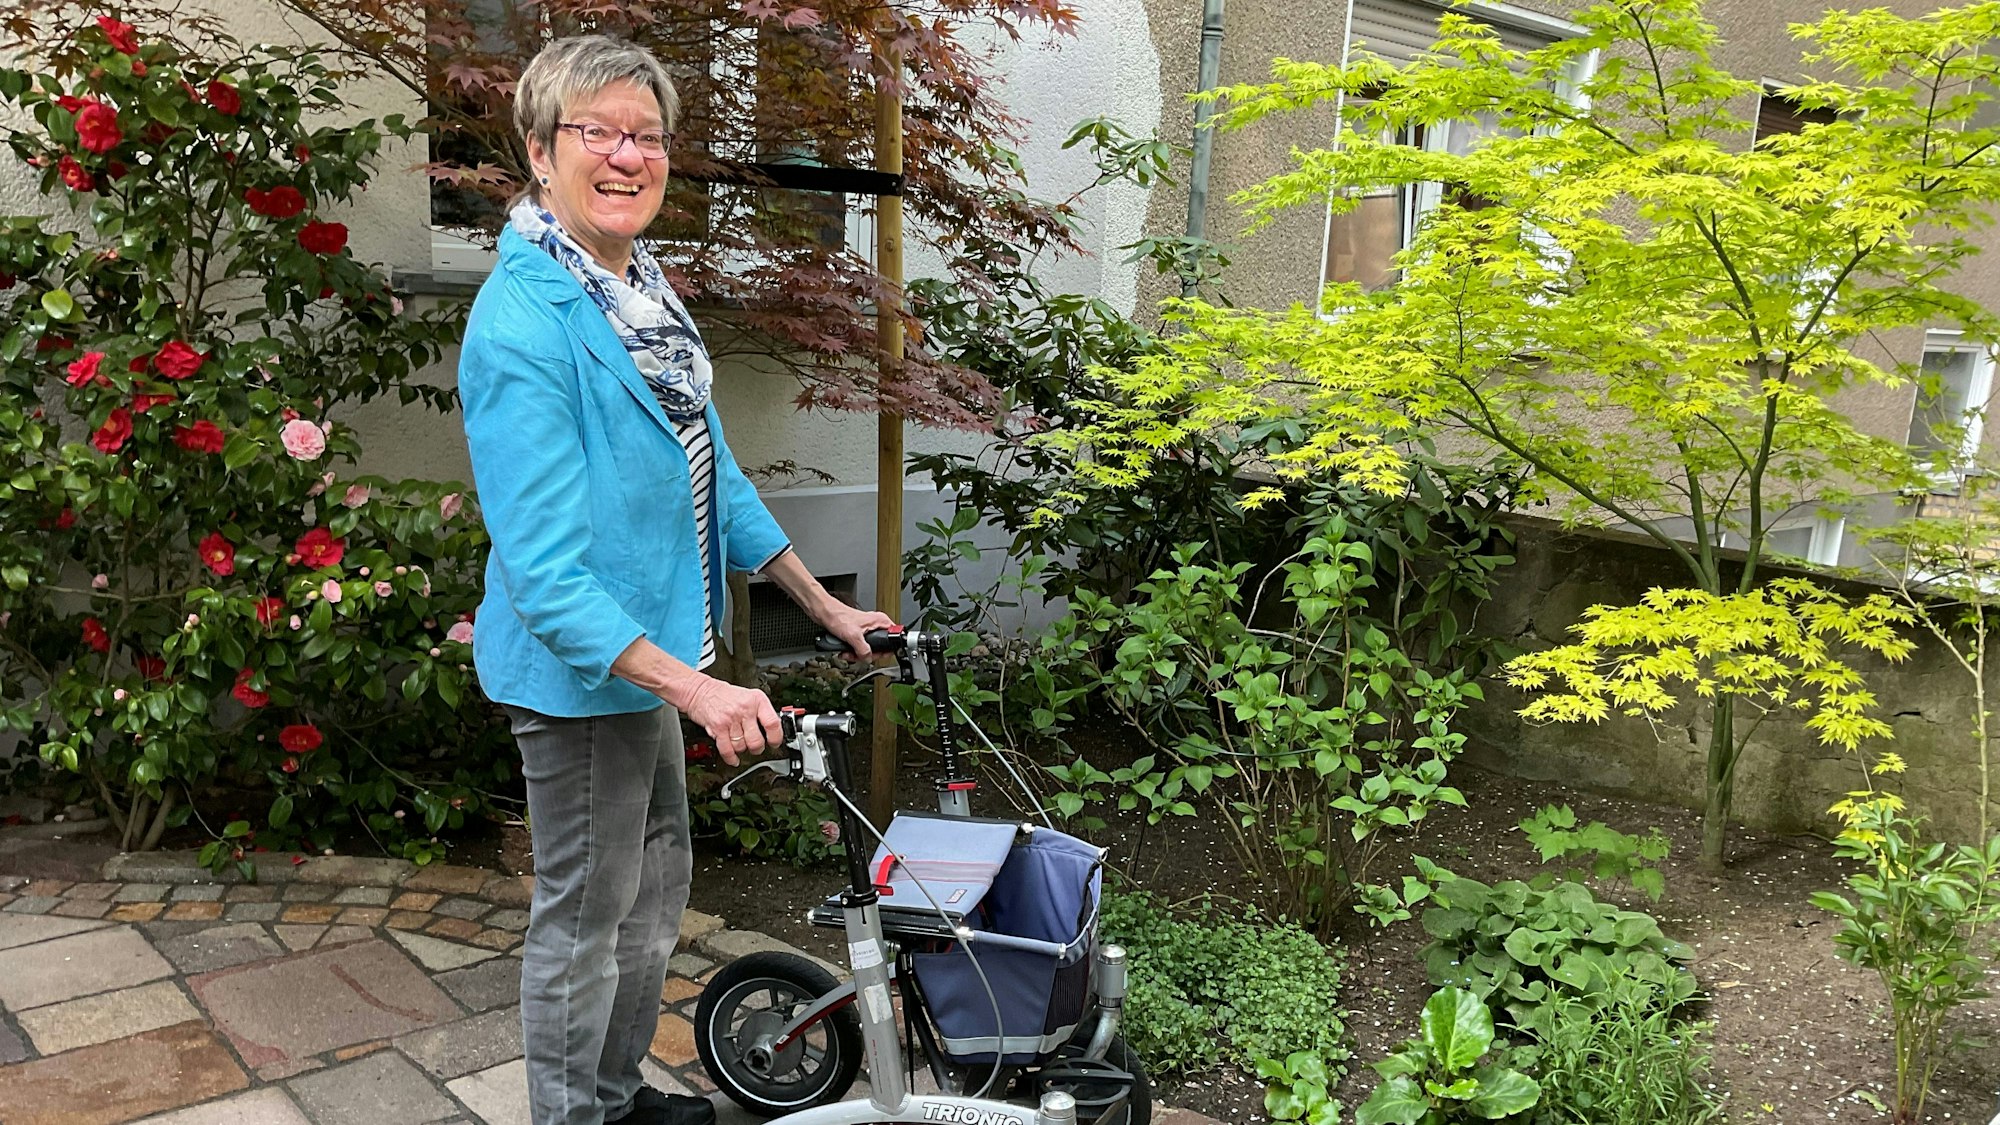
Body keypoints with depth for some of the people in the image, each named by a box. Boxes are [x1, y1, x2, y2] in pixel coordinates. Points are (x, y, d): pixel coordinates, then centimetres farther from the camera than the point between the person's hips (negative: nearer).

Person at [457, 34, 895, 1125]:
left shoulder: (643, 285, 4)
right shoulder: (523, 324, -24)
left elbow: (710, 473, 11)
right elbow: (544, 571, -28)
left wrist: (826, 606, 12)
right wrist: (696, 689, -34)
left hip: (648, 646, 9)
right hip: (580, 669, -9)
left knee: (657, 882, 23)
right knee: (586, 915, 9)